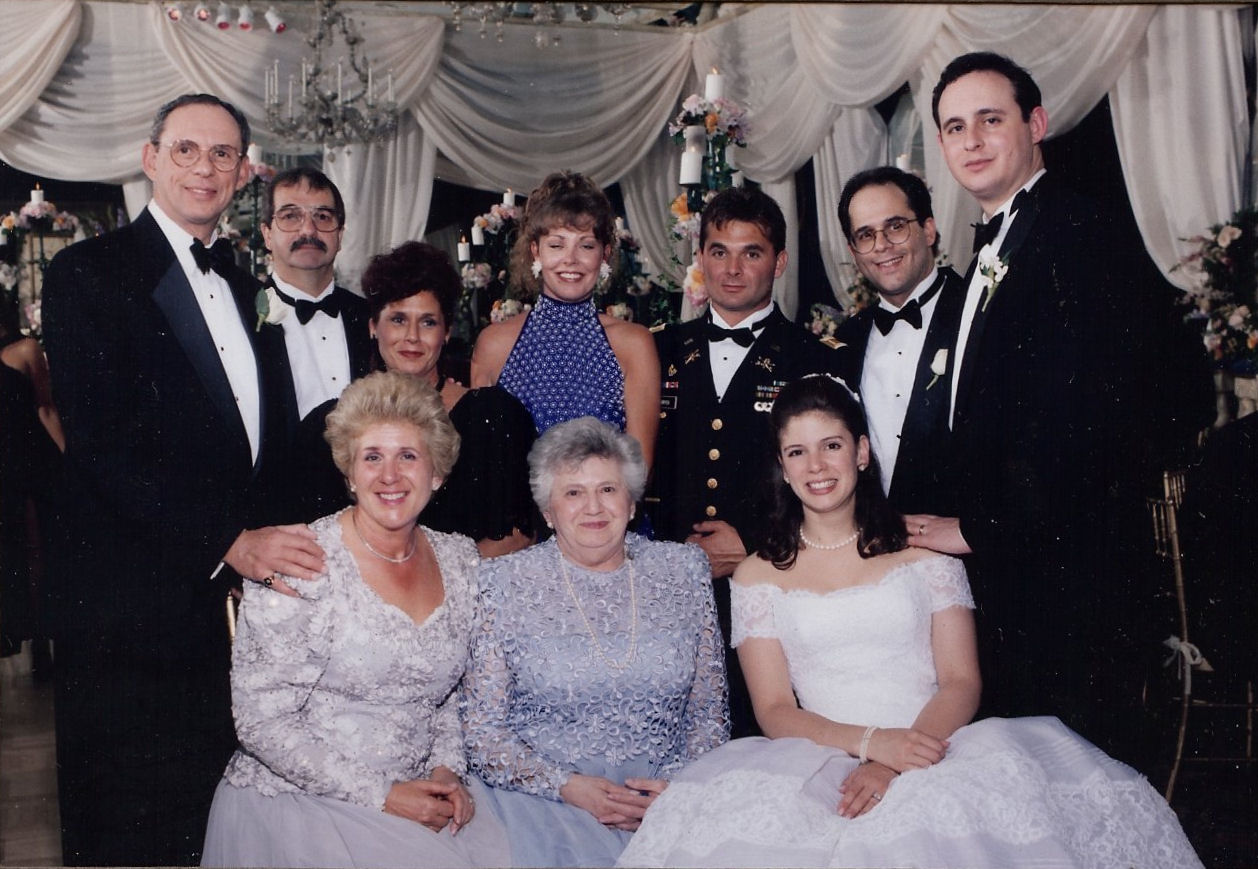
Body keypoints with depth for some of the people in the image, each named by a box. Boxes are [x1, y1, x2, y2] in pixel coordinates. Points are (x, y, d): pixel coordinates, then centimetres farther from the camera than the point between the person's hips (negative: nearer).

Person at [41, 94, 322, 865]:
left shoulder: (243, 287, 16)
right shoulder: (89, 273, -6)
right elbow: (103, 443, -16)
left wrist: (275, 539, 1)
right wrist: (229, 542, -21)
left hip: (240, 593, 6)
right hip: (132, 606, -6)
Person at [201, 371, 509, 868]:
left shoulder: (460, 561, 5)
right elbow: (261, 720, -14)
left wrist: (447, 769, -1)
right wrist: (380, 795, -16)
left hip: (413, 799, 5)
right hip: (293, 804, -5)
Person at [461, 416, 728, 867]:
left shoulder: (683, 571, 10)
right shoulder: (504, 584, 3)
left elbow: (708, 714, 13)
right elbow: (481, 731, 2)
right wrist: (567, 786, -11)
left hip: (665, 792, 2)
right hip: (540, 794, -2)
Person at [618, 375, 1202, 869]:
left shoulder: (924, 550, 11)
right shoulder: (759, 576, 11)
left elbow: (962, 683, 3)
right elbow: (773, 710, 3)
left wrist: (896, 765, -16)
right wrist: (870, 741, -16)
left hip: (933, 748, 0)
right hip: (821, 765, 0)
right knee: (737, 816, -31)